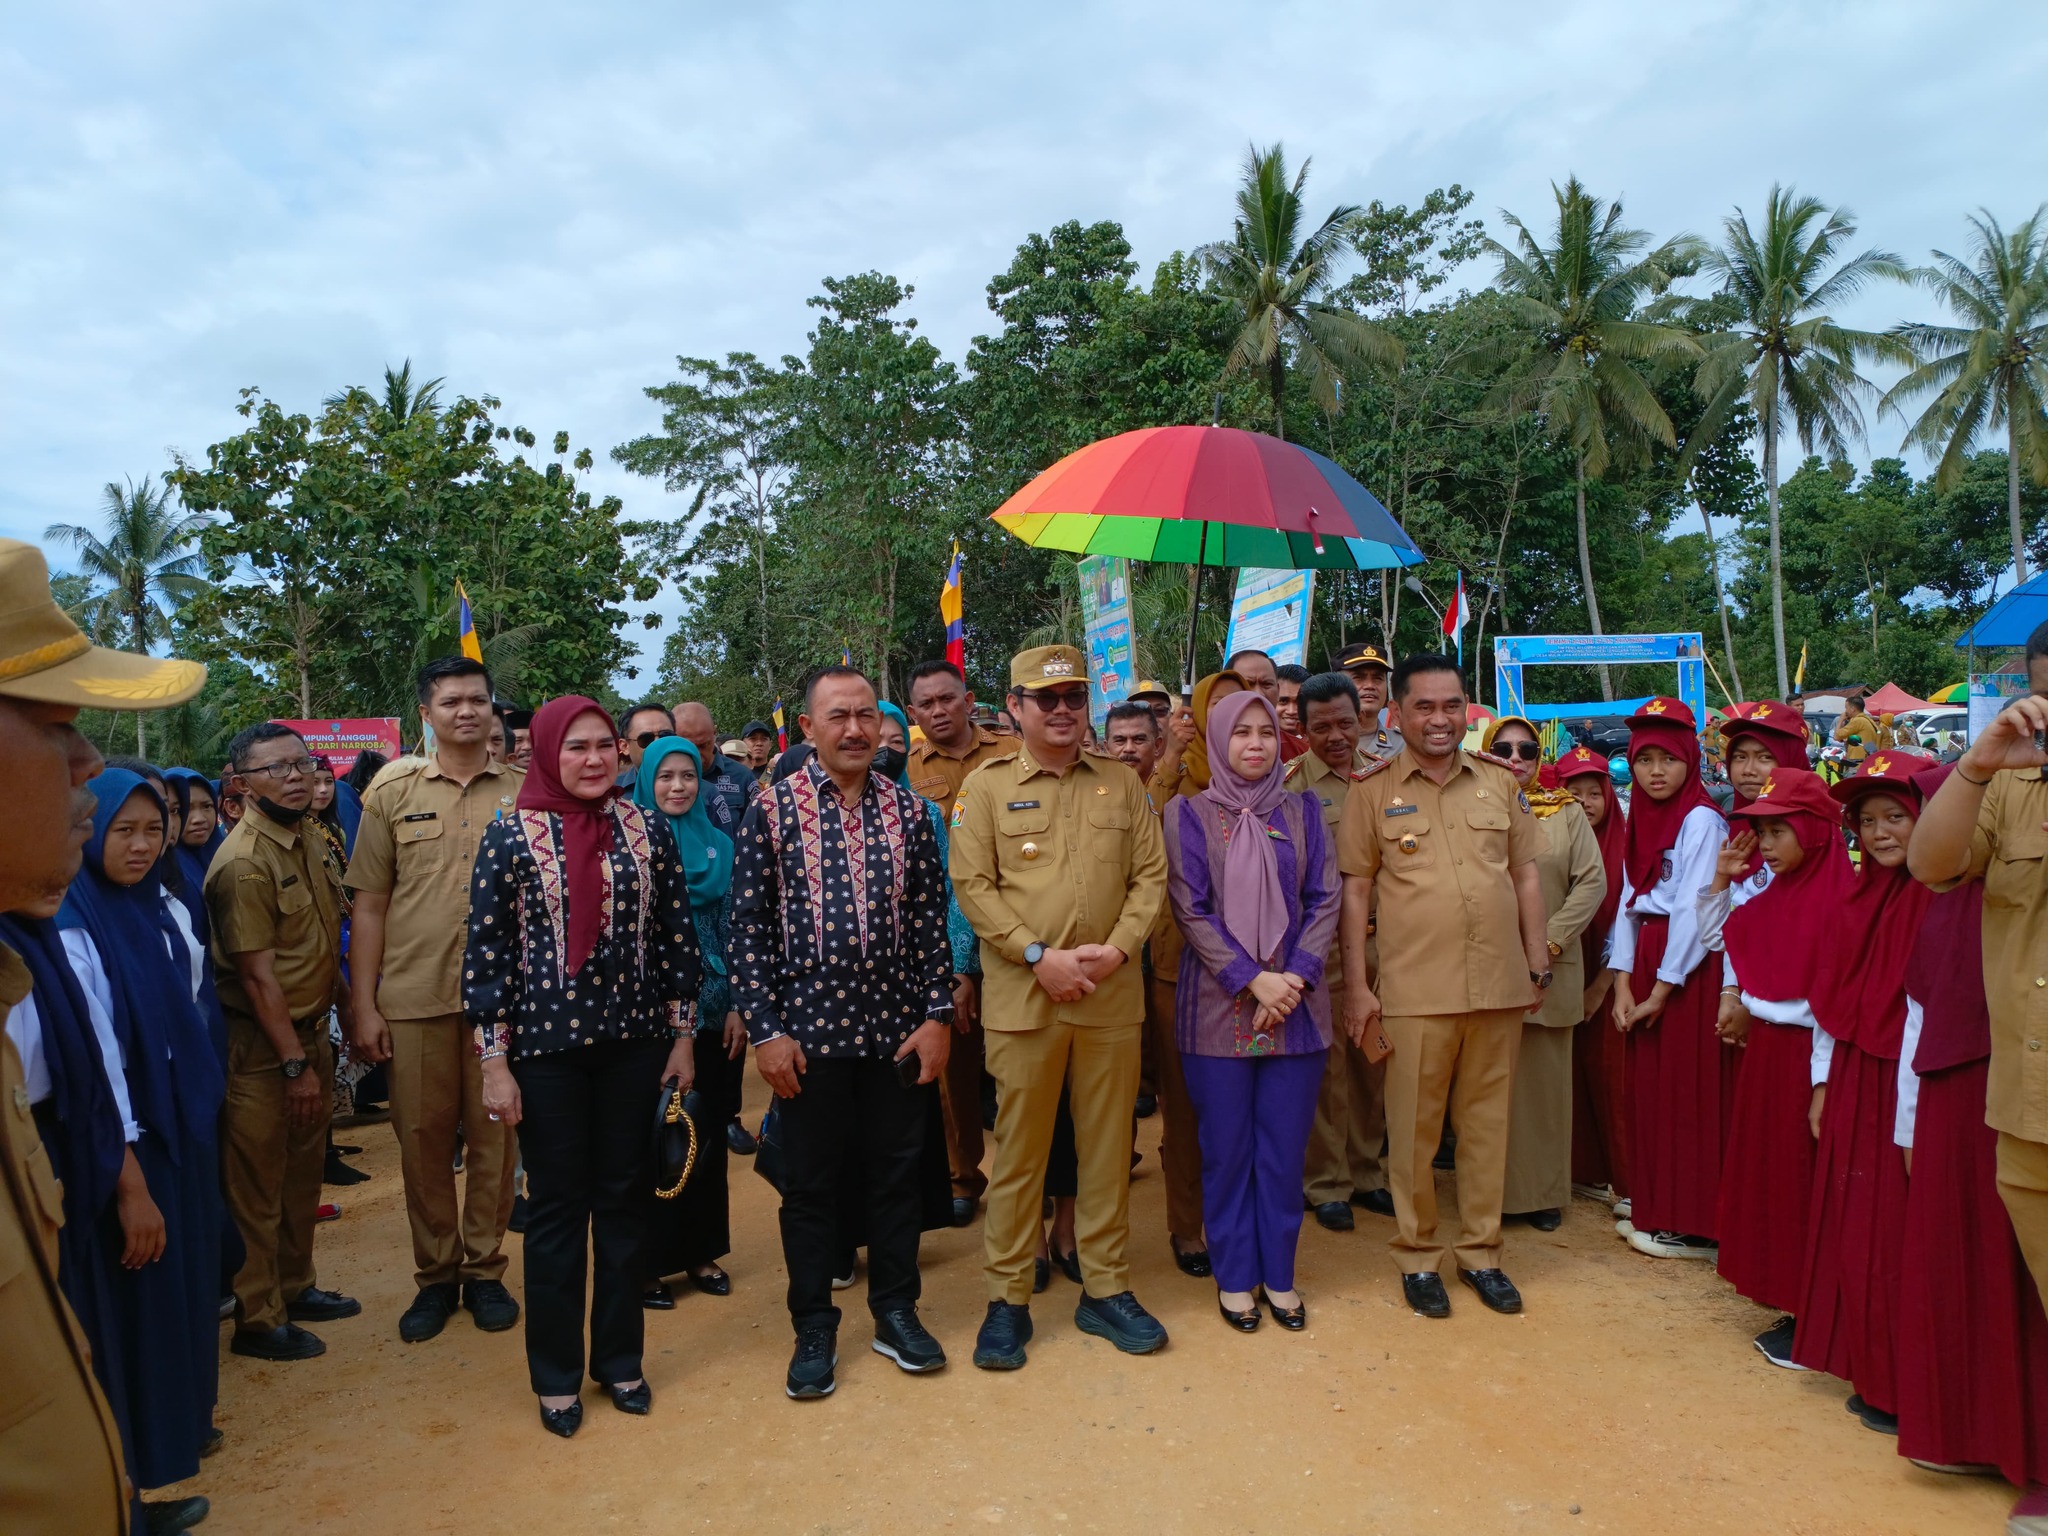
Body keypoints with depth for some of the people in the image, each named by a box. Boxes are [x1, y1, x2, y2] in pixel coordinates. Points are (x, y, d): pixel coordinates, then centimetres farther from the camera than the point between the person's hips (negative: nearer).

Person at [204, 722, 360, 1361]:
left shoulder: (305, 840, 6)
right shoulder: (243, 863, -21)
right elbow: (258, 976, -21)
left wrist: (345, 1012, 18)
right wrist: (295, 1064, -18)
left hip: (311, 1031, 9)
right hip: (261, 1046, -8)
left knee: (303, 1173, 20)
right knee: (257, 1189, 5)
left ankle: (295, 1287, 36)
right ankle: (257, 1320, 19)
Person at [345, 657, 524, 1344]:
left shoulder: (525, 792, 4)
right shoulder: (392, 793, 5)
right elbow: (368, 905, 5)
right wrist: (363, 1006, 0)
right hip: (413, 997, 1)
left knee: (494, 1136, 7)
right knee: (422, 1138, 9)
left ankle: (484, 1269, 24)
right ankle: (434, 1275, 26)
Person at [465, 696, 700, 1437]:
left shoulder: (648, 832, 1)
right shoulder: (510, 837, -5)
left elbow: (677, 936, 4)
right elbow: (485, 950, -5)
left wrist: (681, 1035, 3)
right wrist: (494, 1059, -7)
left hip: (634, 1042, 2)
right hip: (546, 1046, -2)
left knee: (626, 1197, 12)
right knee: (556, 1206, 8)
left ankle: (620, 1357, 29)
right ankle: (556, 1373, 25)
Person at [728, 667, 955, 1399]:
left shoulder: (908, 811, 3)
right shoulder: (772, 811, -4)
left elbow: (931, 919, 5)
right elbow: (748, 926, -5)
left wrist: (938, 1015, -1)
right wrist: (765, 1030, -9)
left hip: (897, 1030, 2)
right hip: (808, 1029, -2)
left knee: (895, 1171, 13)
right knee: (810, 1182, 10)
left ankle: (896, 1311, 32)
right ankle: (814, 1330, 27)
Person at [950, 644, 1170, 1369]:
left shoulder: (1121, 783, 8)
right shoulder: (986, 786, 1)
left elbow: (1151, 874, 6)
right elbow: (972, 885, -5)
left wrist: (1119, 946, -10)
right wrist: (1040, 956, -14)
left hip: (1112, 997, 2)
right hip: (1021, 998, -2)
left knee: (1107, 1147, 11)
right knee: (1018, 1150, 6)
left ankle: (1105, 1289, 27)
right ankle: (1007, 1299, 20)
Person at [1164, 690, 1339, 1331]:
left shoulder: (1301, 810, 8)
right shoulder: (1189, 814, 1)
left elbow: (1326, 898, 3)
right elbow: (1190, 909, -6)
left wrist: (1296, 976, -11)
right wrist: (1252, 979, -15)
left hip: (1295, 1004, 2)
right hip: (1218, 1005, -2)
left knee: (1285, 1146, 8)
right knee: (1226, 1147, 7)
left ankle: (1278, 1274, 24)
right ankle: (1234, 1276, 22)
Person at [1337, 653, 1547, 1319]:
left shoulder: (1500, 782, 8)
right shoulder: (1372, 790, 0)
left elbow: (1526, 874, 13)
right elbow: (1355, 889, 0)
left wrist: (1537, 964, 10)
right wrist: (1355, 985, -4)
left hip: (1499, 983, 3)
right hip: (1414, 988, -3)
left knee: (1486, 1121, 12)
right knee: (1414, 1127, 6)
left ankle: (1480, 1251, 28)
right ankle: (1418, 1255, 22)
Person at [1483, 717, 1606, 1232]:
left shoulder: (1567, 812, 7)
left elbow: (1593, 882, 1)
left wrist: (1550, 941, -8)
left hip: (1550, 972, 1)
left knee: (1544, 1079, 7)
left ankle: (1544, 1192, 19)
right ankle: (1492, 1190, 14)